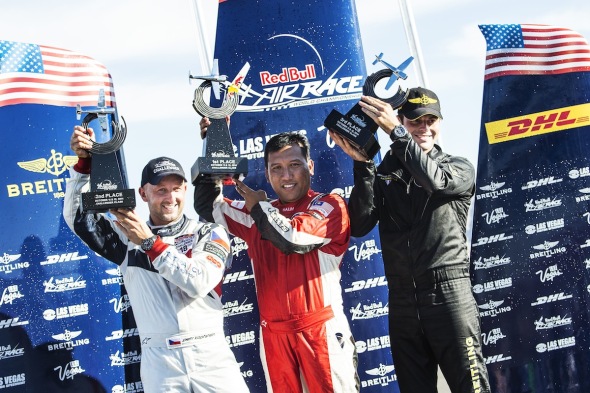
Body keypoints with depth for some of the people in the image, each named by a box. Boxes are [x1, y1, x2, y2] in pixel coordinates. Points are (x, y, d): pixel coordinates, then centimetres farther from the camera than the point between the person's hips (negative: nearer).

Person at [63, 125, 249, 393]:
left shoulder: (210, 234, 6)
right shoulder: (128, 235, 11)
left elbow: (200, 283, -10)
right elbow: (77, 217, 5)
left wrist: (149, 242, -14)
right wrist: (85, 161, -6)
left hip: (210, 354, -1)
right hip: (159, 360, 1)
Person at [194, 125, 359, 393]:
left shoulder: (330, 206, -2)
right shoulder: (258, 215, 14)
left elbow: (293, 237, -17)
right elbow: (209, 207, 17)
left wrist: (258, 207, 0)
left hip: (322, 331, -5)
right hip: (274, 334, 5)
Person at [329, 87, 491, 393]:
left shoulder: (459, 169, 8)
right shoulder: (383, 175, 10)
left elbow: (435, 179, -16)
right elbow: (359, 226, -3)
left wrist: (395, 132, -19)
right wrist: (362, 164, -10)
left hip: (449, 295, -2)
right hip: (402, 304, 3)